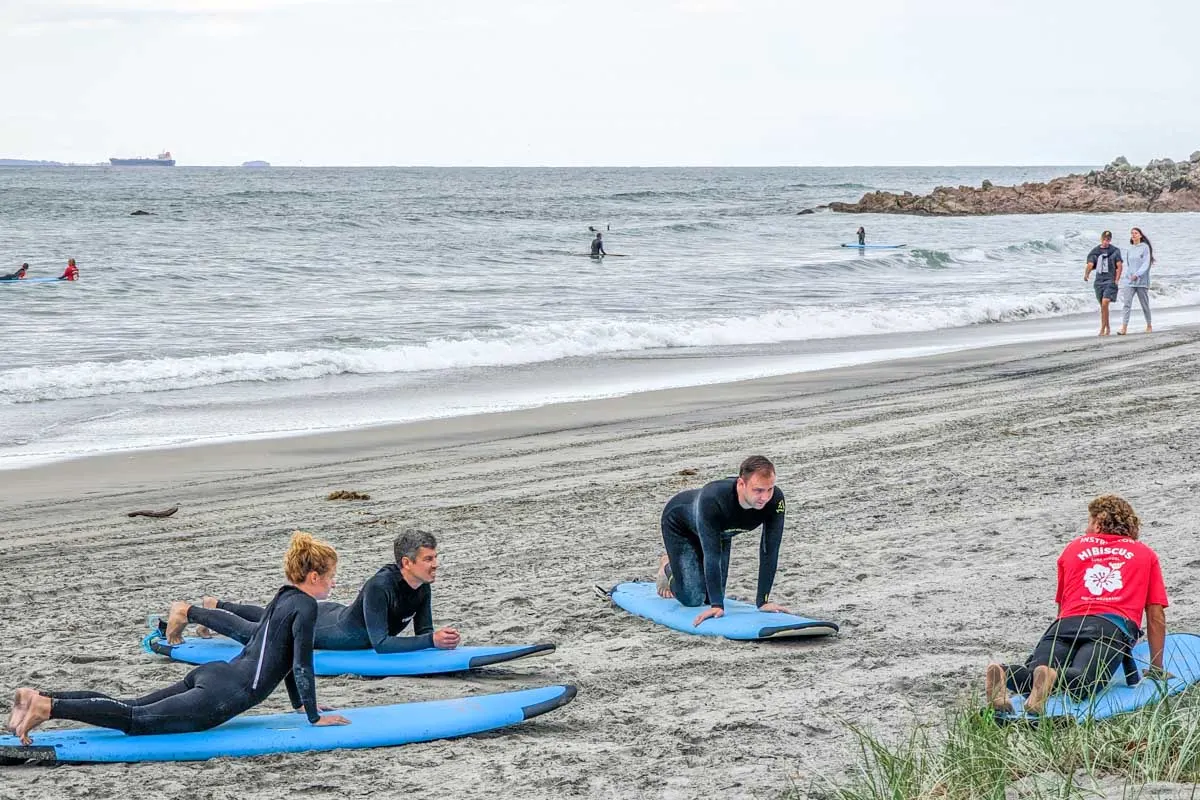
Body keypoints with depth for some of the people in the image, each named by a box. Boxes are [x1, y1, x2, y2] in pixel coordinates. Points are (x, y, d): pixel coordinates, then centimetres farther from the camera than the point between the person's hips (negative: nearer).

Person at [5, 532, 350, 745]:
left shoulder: (285, 597, 21)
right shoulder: (305, 606, -8)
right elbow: (302, 664, -11)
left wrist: (300, 702, 35)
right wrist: (315, 717, -4)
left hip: (211, 675, 9)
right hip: (224, 695, -9)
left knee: (130, 708, 6)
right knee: (137, 719, -15)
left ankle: (38, 697, -2)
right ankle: (48, 706, -25)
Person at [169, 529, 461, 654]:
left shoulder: (422, 588, -17)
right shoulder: (380, 586, -42)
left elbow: (423, 631, -8)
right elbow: (379, 643, -44)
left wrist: (439, 637, -32)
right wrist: (431, 641, -49)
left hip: (339, 616, 8)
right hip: (322, 629, -8)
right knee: (250, 632, 13)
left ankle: (217, 605, 56)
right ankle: (188, 612, 32)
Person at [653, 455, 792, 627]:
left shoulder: (775, 500, -35)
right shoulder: (712, 499, -47)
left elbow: (769, 551, -28)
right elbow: (712, 554, -43)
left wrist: (762, 601, -29)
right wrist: (717, 605, -45)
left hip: (721, 531, 5)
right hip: (680, 524, -5)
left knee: (712, 595, 9)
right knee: (693, 598, -10)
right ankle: (668, 569, 24)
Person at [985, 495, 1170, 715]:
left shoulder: (1074, 547, 32)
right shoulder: (1146, 554, 28)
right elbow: (1156, 616, 24)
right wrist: (1156, 669, 30)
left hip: (1067, 622, 2)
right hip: (1114, 625, -2)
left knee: (1031, 674, -7)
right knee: (1084, 680, -25)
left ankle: (1003, 674, -39)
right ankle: (1053, 677, -56)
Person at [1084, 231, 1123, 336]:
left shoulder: (1115, 251, 2)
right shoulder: (1095, 251, 8)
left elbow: (1119, 266, 0)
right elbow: (1090, 265, -1)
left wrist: (1116, 280, -11)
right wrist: (1086, 275, -21)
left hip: (1110, 281, -4)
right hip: (1099, 281, 4)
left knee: (1104, 303, -19)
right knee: (1102, 306, 10)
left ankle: (1102, 329, -18)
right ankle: (1107, 328, 22)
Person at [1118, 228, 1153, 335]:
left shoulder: (1145, 247, -4)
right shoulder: (1129, 249, 10)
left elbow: (1146, 263, -12)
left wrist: (1137, 274, -22)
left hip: (1142, 281, -3)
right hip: (1129, 281, 3)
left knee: (1145, 304, 7)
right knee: (1126, 303, -10)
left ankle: (1149, 326, 24)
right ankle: (1124, 327, -17)